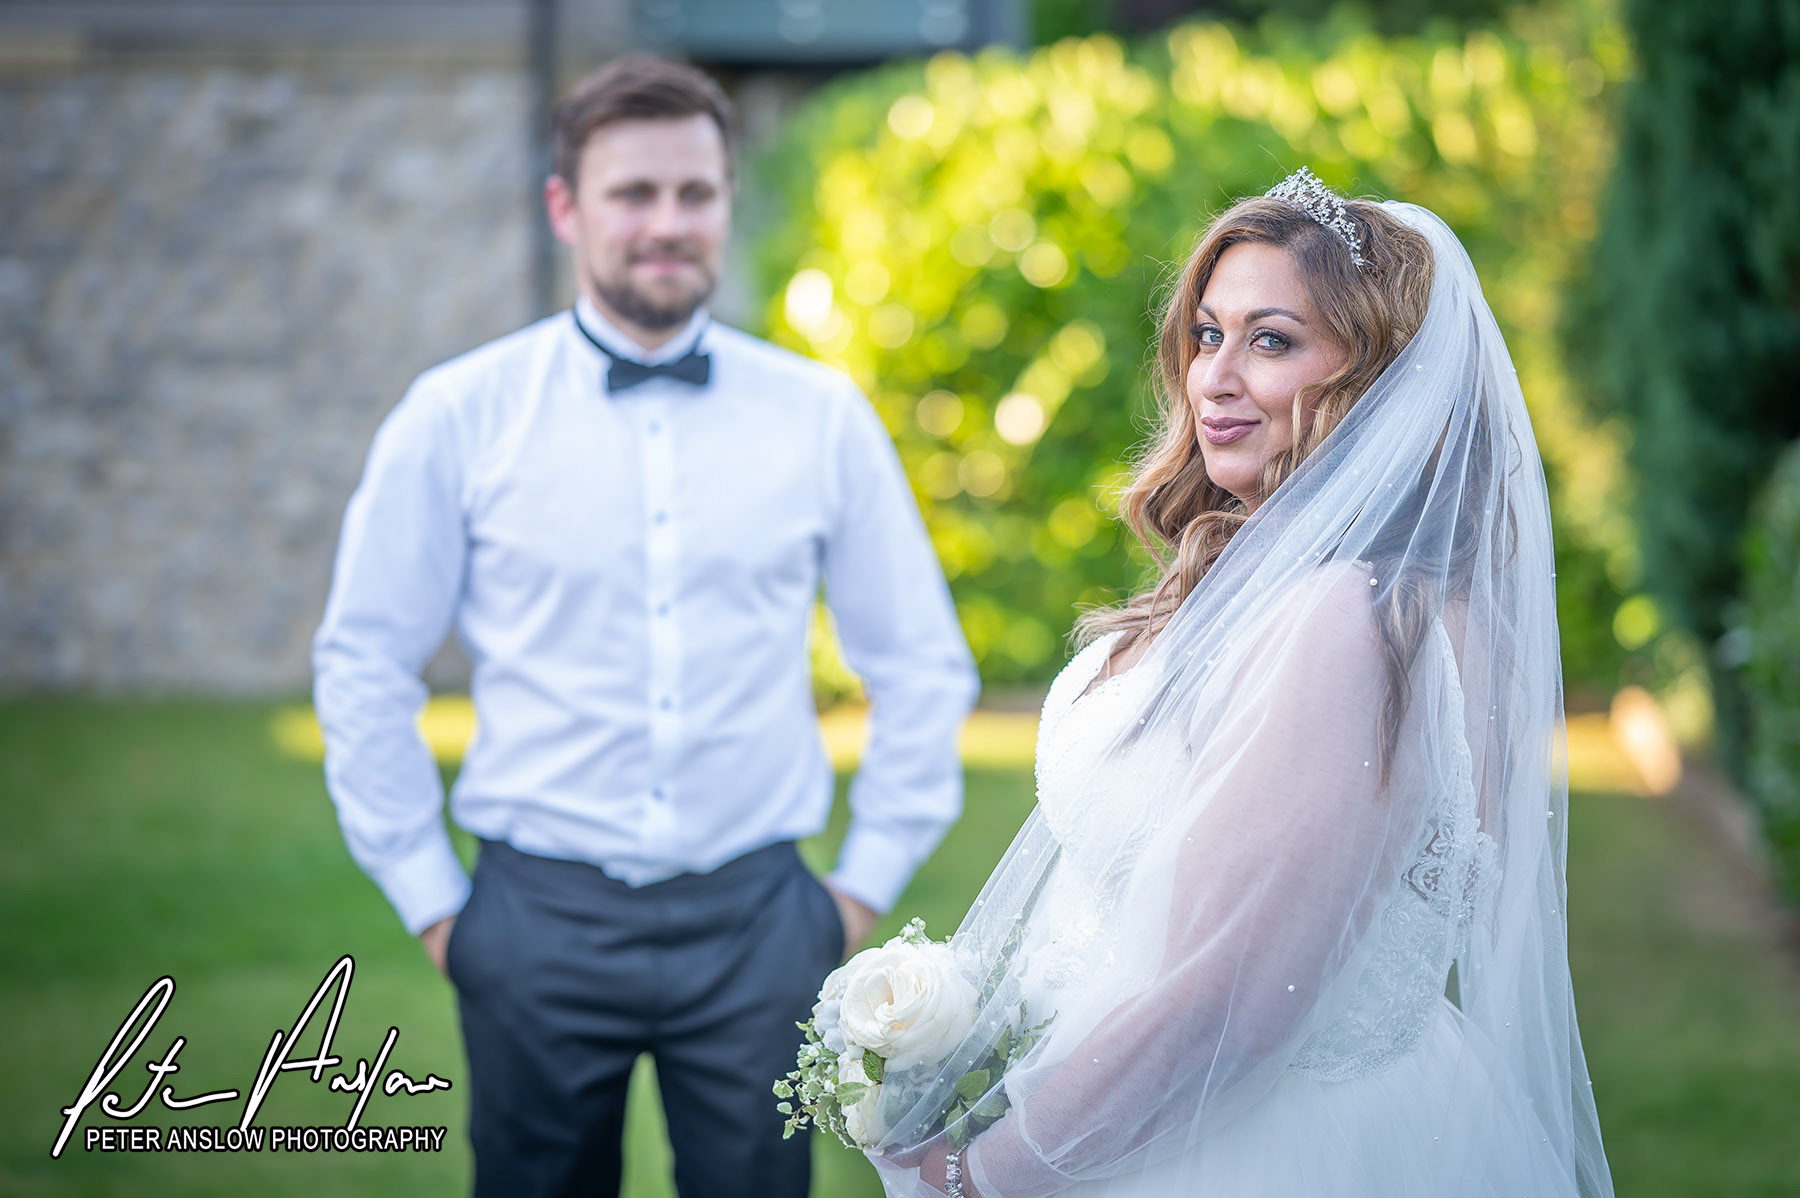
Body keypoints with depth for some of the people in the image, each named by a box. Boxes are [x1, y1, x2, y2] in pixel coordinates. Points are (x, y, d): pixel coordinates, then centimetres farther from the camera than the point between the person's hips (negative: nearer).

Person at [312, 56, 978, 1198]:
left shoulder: (823, 416, 2)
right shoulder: (456, 417, -2)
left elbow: (924, 665, 9)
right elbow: (364, 668, 3)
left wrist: (871, 880, 6)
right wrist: (430, 897, 2)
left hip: (756, 920, 1)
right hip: (541, 920, -1)